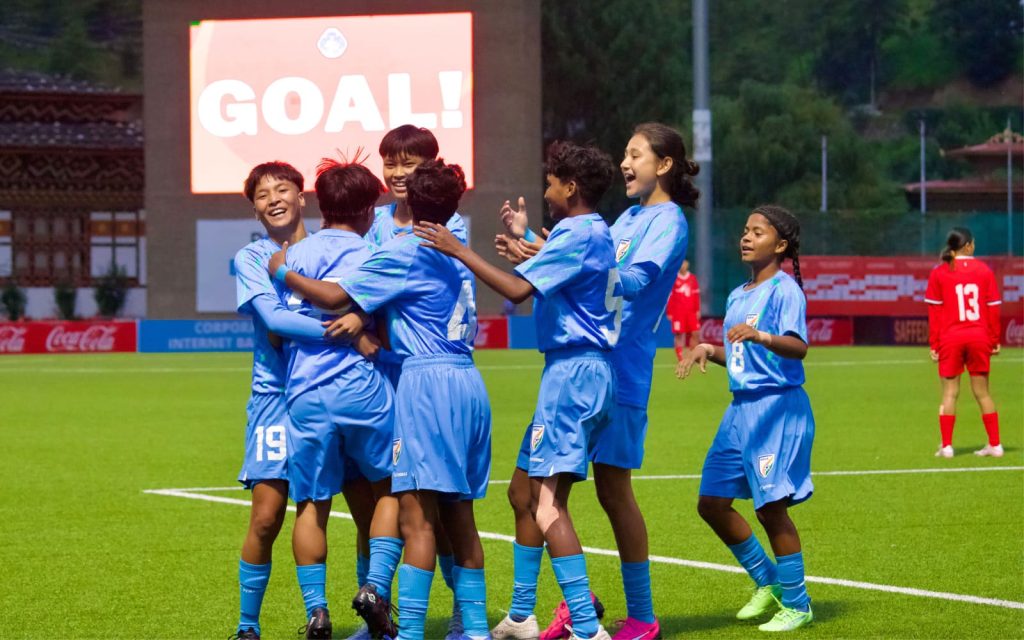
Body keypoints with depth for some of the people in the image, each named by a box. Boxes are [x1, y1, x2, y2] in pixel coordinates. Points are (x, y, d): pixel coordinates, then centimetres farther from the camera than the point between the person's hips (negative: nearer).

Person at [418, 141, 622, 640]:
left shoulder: (577, 235, -13)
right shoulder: (597, 235, 17)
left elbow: (518, 289, -22)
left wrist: (458, 250, -15)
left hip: (573, 372, -11)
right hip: (581, 370, 11)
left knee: (548, 502, -16)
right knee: (526, 490, 18)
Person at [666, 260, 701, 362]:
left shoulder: (693, 278, 10)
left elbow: (696, 296, 12)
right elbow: (669, 297, -1)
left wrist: (697, 310, 7)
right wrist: (669, 313, -4)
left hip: (691, 312, 3)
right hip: (678, 313, -3)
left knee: (695, 333, -2)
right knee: (679, 335, -5)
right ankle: (679, 358, -1)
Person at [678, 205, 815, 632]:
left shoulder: (784, 289, -11)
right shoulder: (737, 296, 15)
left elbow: (798, 347, -25)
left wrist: (760, 336, -41)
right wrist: (708, 350, 8)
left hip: (778, 408, -9)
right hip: (741, 406, 9)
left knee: (771, 507, -8)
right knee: (712, 502, 8)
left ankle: (797, 604, 5)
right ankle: (768, 582, 24)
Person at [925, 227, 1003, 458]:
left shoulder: (939, 273, -1)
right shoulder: (984, 271, 2)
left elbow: (934, 312, -2)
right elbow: (993, 307, 2)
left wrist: (934, 344, 1)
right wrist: (995, 340, 9)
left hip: (950, 339, -1)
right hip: (979, 337, 1)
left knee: (950, 392, 4)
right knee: (982, 392, 9)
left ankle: (946, 445, 0)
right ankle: (995, 444, 10)